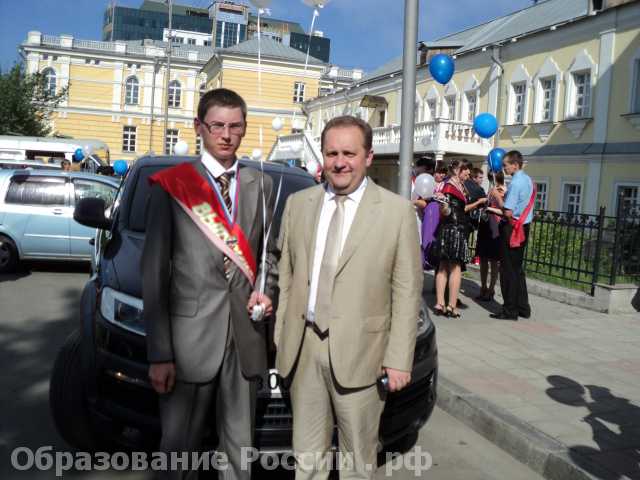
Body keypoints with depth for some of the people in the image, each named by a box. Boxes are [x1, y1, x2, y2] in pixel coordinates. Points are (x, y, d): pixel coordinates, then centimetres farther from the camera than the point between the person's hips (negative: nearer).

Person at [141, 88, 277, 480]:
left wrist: (265, 290, -4)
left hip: (245, 334, 3)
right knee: (181, 448, 10)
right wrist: (159, 354, -8)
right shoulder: (171, 186, -2)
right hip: (191, 335, -3)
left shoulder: (261, 186, 9)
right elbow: (154, 272, -4)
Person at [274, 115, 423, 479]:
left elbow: (407, 291, -5)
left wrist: (399, 359, -8)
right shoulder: (298, 204, 6)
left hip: (358, 350, -3)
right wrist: (280, 338, 6)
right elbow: (286, 276, 9)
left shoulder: (397, 210, -5)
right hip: (303, 346, 3)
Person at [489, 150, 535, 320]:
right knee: (518, 268, 16)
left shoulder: (516, 183, -18)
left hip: (511, 228, -9)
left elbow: (508, 212, -22)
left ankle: (510, 310, 4)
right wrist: (504, 196, 11)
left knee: (508, 269, -1)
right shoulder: (528, 180, 11)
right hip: (524, 227, 9)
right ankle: (523, 307, 22)